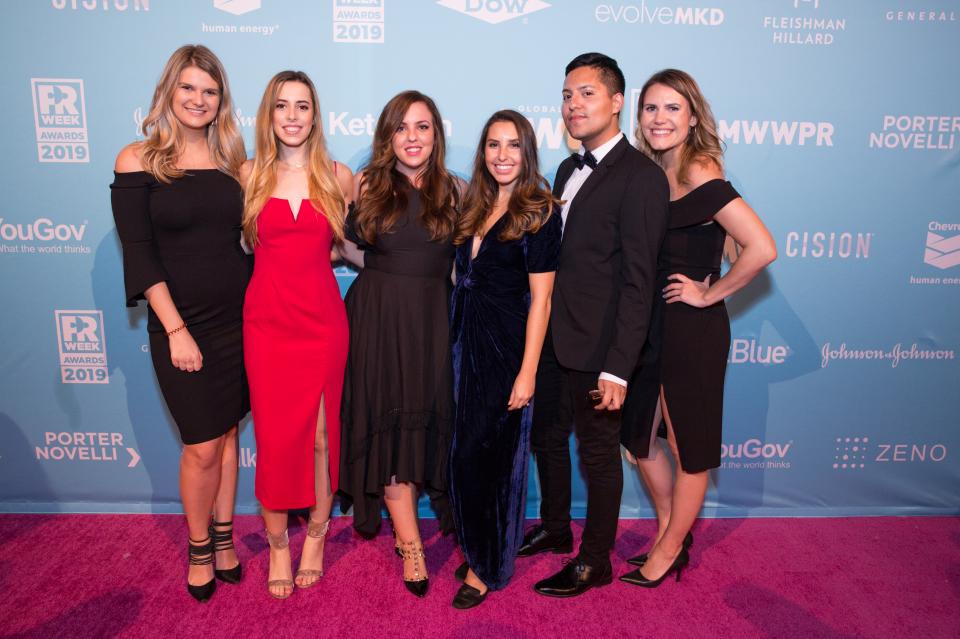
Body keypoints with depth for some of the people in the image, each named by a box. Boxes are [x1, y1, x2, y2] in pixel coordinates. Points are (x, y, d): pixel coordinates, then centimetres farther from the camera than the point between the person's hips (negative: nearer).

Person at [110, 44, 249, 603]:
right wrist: (176, 329, -13)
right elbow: (140, 255, -8)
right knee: (203, 447, 4)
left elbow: (249, 239, 8)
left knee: (228, 433, 13)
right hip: (182, 326, -3)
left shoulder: (233, 161, 6)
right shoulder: (138, 160, -4)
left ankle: (224, 535, 32)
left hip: (239, 320, 3)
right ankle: (199, 547, 28)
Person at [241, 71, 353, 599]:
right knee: (274, 435, 4)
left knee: (320, 431, 7)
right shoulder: (251, 174, 5)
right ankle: (277, 544, 23)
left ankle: (315, 535, 27)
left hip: (322, 319, 0)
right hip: (266, 319, 0)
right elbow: (246, 242, 14)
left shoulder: (339, 177, 5)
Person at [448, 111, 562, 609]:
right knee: (466, 453, 13)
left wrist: (527, 371, -15)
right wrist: (455, 338, 4)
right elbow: (464, 275, 12)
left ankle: (487, 567, 23)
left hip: (506, 348, -6)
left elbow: (540, 299, -12)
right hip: (465, 342, 6)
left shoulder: (540, 212, -9)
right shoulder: (474, 206, 10)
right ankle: (476, 550, 33)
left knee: (480, 456, 1)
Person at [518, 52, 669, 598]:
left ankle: (595, 561, 28)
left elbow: (638, 281, -20)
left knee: (599, 453, 8)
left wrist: (618, 368, -22)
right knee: (548, 437, 20)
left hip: (598, 347, -8)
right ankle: (555, 529, 43)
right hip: (554, 338, 8)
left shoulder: (641, 176, -15)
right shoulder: (569, 170, 12)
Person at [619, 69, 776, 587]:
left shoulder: (700, 175, -16)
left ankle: (669, 550, 31)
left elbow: (762, 249, -26)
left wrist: (710, 294, -15)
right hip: (648, 324, 8)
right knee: (638, 437, 18)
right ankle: (669, 529, 40)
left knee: (689, 447, 11)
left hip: (691, 329, -8)